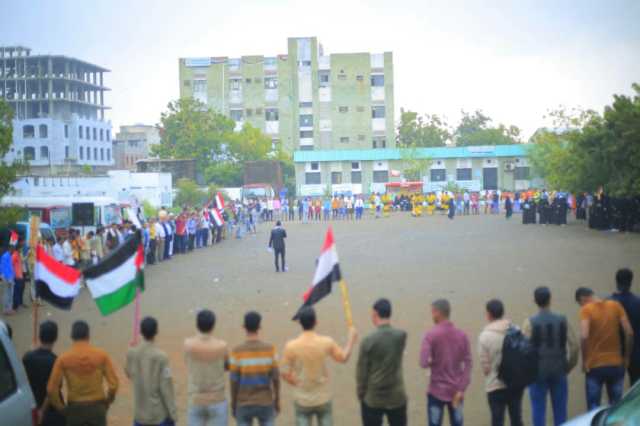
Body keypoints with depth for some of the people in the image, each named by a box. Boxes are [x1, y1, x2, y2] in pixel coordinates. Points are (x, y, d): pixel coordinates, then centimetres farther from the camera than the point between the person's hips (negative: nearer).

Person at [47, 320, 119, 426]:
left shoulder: (63, 358, -6)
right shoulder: (101, 355, -5)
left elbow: (51, 389, -10)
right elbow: (113, 384, -8)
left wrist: (61, 408, 5)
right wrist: (106, 402, 9)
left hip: (74, 409, 0)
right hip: (97, 408, 0)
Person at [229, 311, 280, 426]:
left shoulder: (237, 351, -13)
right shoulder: (270, 349, -10)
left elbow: (234, 381, -10)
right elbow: (275, 378, -7)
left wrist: (233, 404, 3)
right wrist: (277, 401, 6)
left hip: (244, 404, -1)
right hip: (265, 403, 1)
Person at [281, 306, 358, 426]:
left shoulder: (291, 346, -15)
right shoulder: (326, 342, -12)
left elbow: (285, 373, -9)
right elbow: (343, 358, 5)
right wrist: (351, 338, 19)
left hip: (302, 400, -1)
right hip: (323, 398, 1)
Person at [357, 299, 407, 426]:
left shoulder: (369, 340, -15)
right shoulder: (401, 336, -8)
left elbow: (362, 372, -7)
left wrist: (361, 395, 5)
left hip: (372, 398, -2)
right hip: (397, 397, 2)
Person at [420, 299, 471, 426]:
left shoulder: (431, 335, -13)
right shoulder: (462, 335, 1)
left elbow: (424, 363, -19)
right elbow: (468, 364, -2)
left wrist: (433, 361, 3)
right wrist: (461, 389, -3)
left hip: (437, 391, -4)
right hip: (456, 391, 4)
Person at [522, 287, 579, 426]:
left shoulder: (530, 322, -6)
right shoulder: (562, 321, 1)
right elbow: (574, 345, -3)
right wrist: (569, 366, 8)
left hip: (538, 372, -2)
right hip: (558, 371, 2)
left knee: (538, 410, 3)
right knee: (560, 411, 10)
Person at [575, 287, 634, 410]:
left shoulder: (586, 309, -8)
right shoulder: (615, 305, 4)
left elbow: (584, 336, -21)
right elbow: (629, 332, -2)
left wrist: (584, 361, -10)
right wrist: (626, 356, 7)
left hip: (595, 365, -4)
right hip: (616, 364, 4)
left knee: (594, 407, 4)